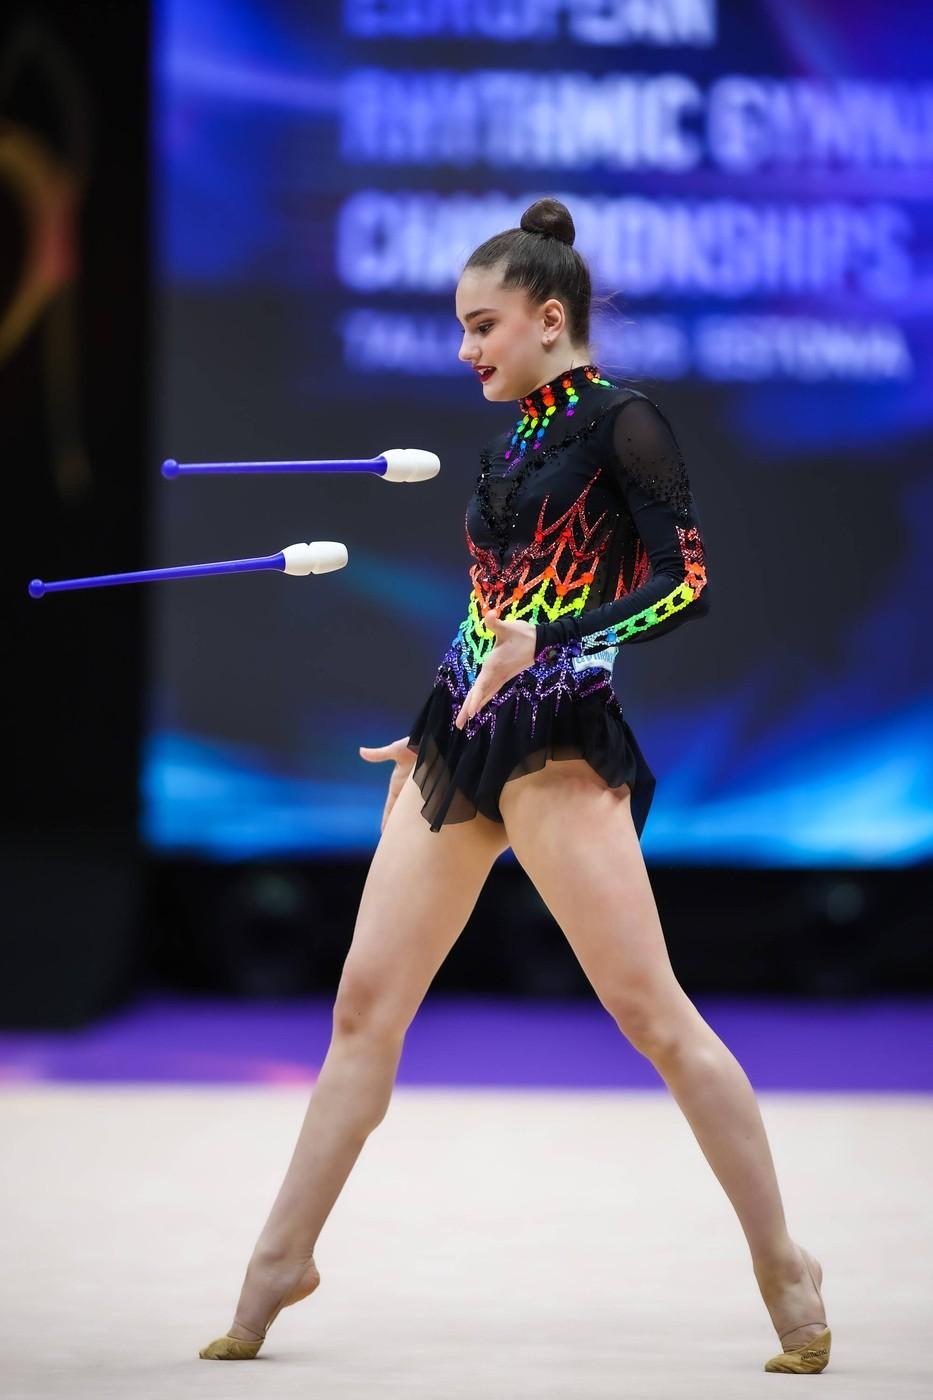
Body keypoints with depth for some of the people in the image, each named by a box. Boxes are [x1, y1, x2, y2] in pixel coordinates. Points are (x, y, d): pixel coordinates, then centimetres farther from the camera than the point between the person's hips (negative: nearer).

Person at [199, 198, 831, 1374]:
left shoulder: (619, 424, -5)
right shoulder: (508, 446, 17)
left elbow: (688, 582, -14)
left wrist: (548, 645, -21)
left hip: (557, 744, -8)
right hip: (463, 743, 8)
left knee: (650, 1010, -10)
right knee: (366, 1003, 6)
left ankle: (783, 1266, -2)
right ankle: (281, 1258, 14)